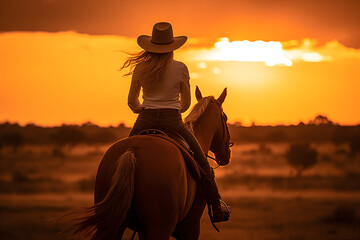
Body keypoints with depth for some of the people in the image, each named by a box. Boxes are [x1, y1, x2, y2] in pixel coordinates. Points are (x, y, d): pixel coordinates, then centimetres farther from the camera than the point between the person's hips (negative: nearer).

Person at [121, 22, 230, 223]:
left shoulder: (140, 68, 2)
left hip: (145, 122, 2)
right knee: (202, 162, 12)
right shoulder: (180, 68, -5)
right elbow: (186, 103, 4)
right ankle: (216, 209, 15)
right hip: (172, 122, -2)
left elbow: (132, 102, 9)